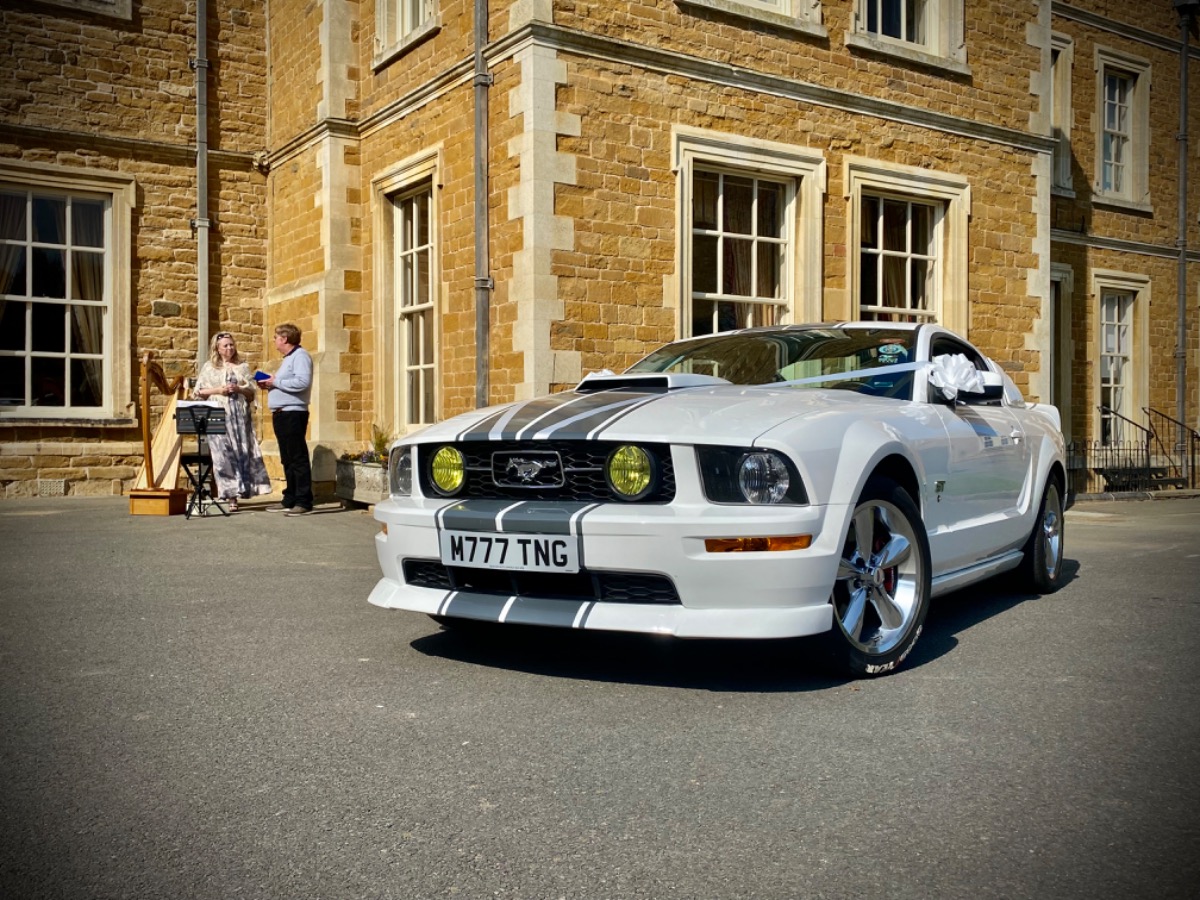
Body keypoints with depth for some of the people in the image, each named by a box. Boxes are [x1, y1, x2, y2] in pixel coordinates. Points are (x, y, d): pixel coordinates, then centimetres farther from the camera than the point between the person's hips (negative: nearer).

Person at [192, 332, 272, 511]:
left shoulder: (242, 367, 14)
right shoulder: (209, 367, 10)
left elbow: (251, 393, 10)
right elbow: (198, 392, 6)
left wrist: (238, 389, -8)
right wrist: (218, 390, -7)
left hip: (240, 416, 2)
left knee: (243, 452, -5)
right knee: (223, 454, -7)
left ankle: (238, 490, 2)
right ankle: (231, 496, -5)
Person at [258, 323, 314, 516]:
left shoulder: (300, 356, -9)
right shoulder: (288, 358, 22)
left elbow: (302, 382, -23)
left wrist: (276, 381, -15)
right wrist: (270, 385, 10)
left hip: (293, 413, -10)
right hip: (281, 414, 10)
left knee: (298, 458, -9)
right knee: (287, 460, 12)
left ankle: (304, 502, -7)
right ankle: (290, 500, 17)